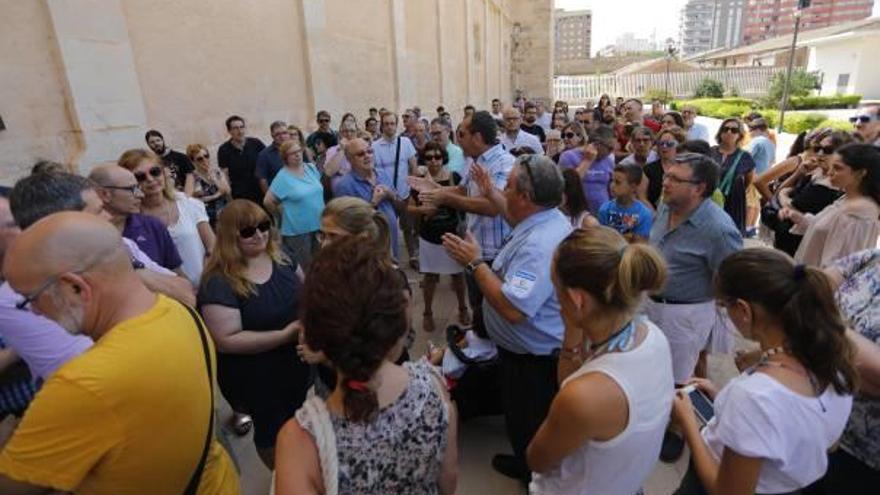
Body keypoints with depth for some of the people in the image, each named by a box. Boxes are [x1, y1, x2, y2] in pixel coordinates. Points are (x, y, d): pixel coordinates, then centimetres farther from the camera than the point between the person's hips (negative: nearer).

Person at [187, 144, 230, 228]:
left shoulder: (217, 172, 7)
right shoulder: (193, 176, -5)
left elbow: (227, 191, -2)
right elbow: (194, 199, -13)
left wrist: (213, 178, -12)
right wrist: (216, 195, -11)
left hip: (224, 213, 4)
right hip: (206, 217, -4)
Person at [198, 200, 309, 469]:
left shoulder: (279, 257, -5)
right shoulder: (219, 283, -25)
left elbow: (305, 290, 10)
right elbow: (226, 341, -27)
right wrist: (283, 335, -31)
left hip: (296, 363, 7)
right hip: (256, 379, -7)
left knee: (297, 423, 28)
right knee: (272, 431, 17)